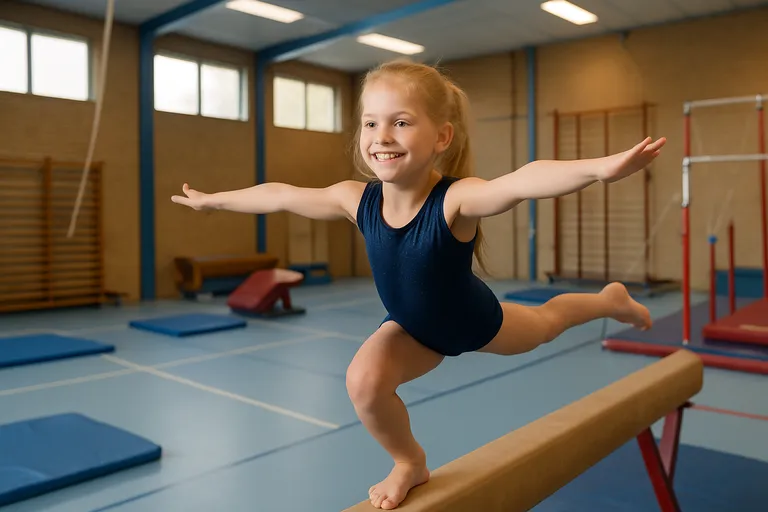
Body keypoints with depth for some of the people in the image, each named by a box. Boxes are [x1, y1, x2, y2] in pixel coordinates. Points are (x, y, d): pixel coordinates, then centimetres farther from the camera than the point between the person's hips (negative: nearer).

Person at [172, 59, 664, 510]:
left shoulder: (456, 199, -40)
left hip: (478, 323, -2)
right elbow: (280, 195, -10)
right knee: (364, 380, -21)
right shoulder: (358, 199, -25)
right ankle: (410, 462, 11)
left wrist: (600, 167, -79)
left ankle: (610, 299, 60)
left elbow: (523, 181, -61)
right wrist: (212, 199, 2)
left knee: (543, 322, 25)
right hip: (414, 329, 3)